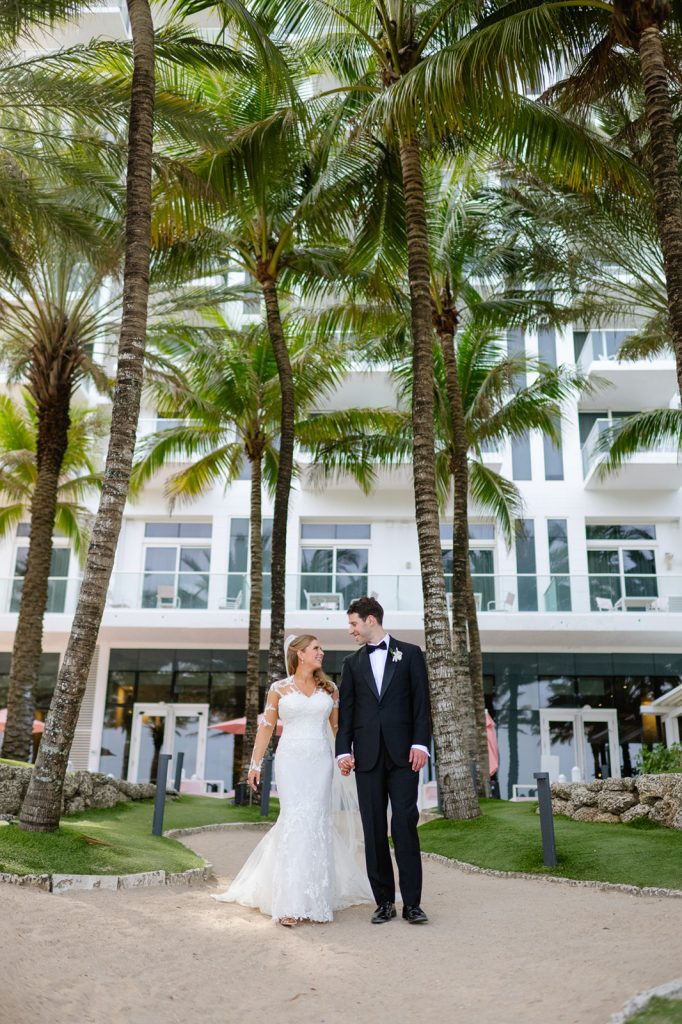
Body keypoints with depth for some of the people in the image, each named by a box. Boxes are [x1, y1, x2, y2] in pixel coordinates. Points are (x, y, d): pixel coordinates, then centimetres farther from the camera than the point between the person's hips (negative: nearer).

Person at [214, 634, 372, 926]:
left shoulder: (328, 688, 10)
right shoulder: (279, 689, 3)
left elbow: (338, 725, 12)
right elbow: (265, 727, 6)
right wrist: (255, 764, 3)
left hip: (321, 761, 2)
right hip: (290, 761, -2)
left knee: (317, 822, 0)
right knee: (294, 822, -9)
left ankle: (315, 898, 14)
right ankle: (290, 903, -4)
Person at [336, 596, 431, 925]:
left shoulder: (409, 654, 6)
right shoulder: (352, 663, 14)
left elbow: (421, 703, 2)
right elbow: (346, 711, 10)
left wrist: (421, 743, -8)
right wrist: (343, 750, 0)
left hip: (402, 753, -3)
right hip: (367, 756, 3)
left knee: (405, 824, -5)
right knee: (374, 830, 4)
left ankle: (411, 902, 2)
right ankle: (384, 901, 12)